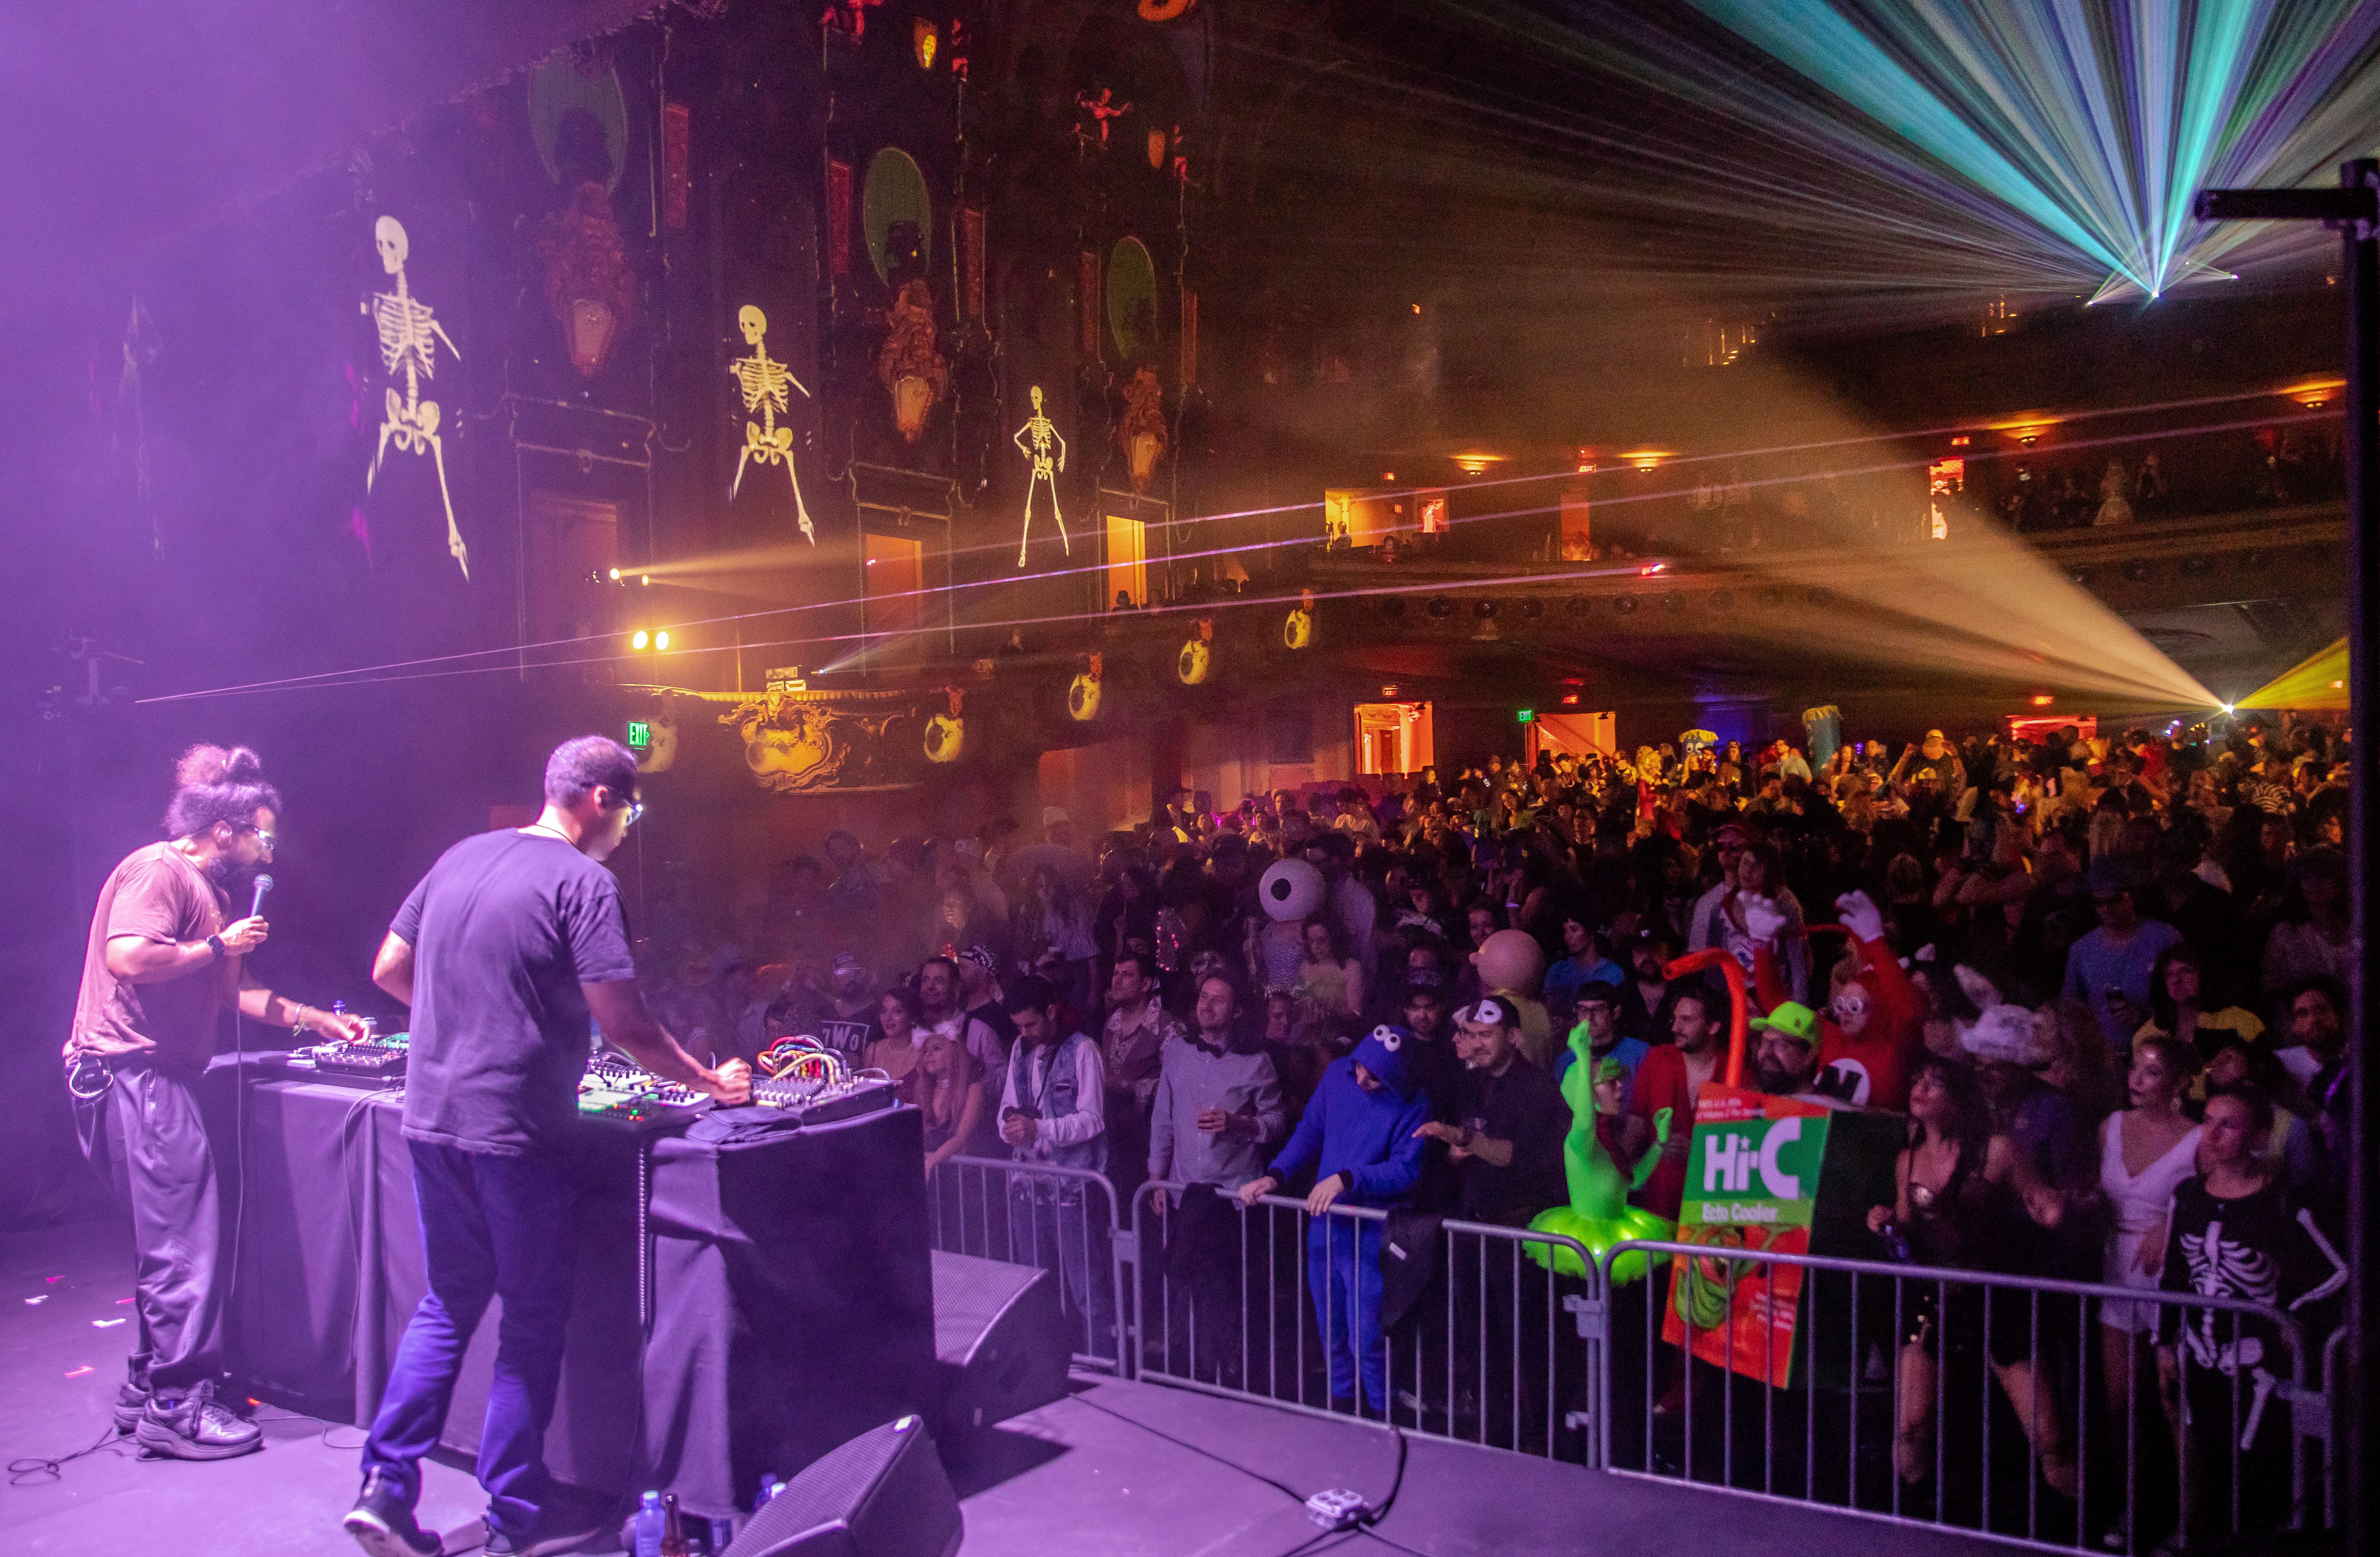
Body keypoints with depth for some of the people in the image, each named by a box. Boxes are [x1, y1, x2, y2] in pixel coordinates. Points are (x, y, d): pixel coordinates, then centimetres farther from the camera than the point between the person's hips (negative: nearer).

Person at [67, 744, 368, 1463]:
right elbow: (128, 958, -27)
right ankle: (176, 1409, 0)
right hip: (132, 1074, -11)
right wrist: (220, 946, -15)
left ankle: (147, 1385, 26)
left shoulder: (208, 891, 21)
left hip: (158, 1078, 11)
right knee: (184, 1247, -7)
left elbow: (232, 991, 25)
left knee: (171, 1241, 16)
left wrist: (315, 1019, 22)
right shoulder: (159, 870, -12)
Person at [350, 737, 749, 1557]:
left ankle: (386, 1487, 16)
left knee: (447, 1303, 19)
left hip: (432, 1115, 7)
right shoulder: (584, 882, -12)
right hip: (516, 1130, -7)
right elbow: (622, 1022, -15)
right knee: (533, 1318, 7)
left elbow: (389, 970, 17)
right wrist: (709, 1081, -3)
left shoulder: (459, 858, 10)